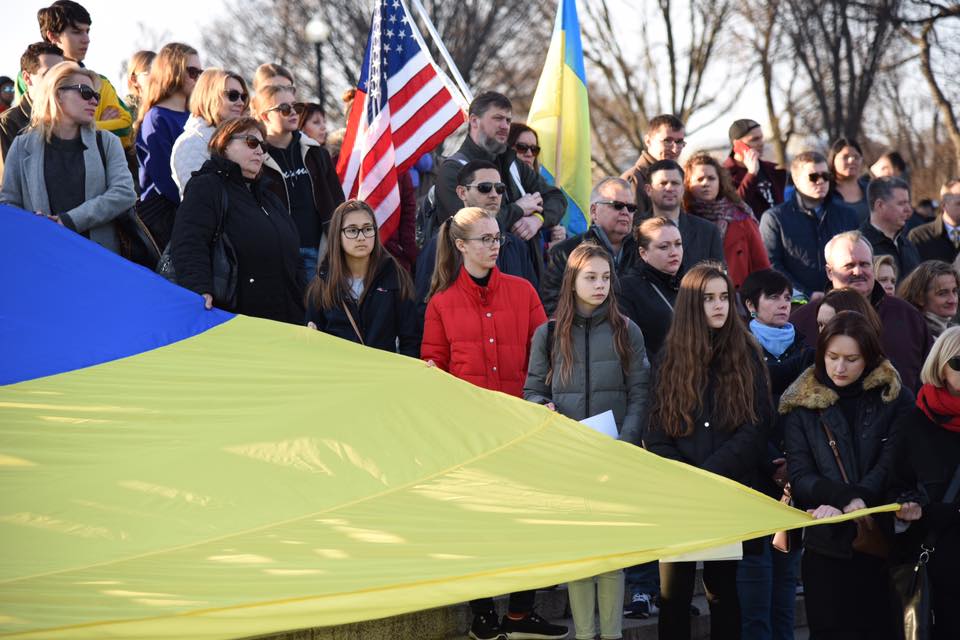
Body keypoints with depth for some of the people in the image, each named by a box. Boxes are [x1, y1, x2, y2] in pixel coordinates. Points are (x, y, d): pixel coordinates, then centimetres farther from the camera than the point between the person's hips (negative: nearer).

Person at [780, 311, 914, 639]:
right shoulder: (801, 405, 5)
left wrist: (840, 506, -20)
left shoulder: (895, 398, 3)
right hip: (827, 547, 1)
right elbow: (800, 475, -2)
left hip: (884, 541, 0)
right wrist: (847, 499, -21)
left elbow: (892, 464, -7)